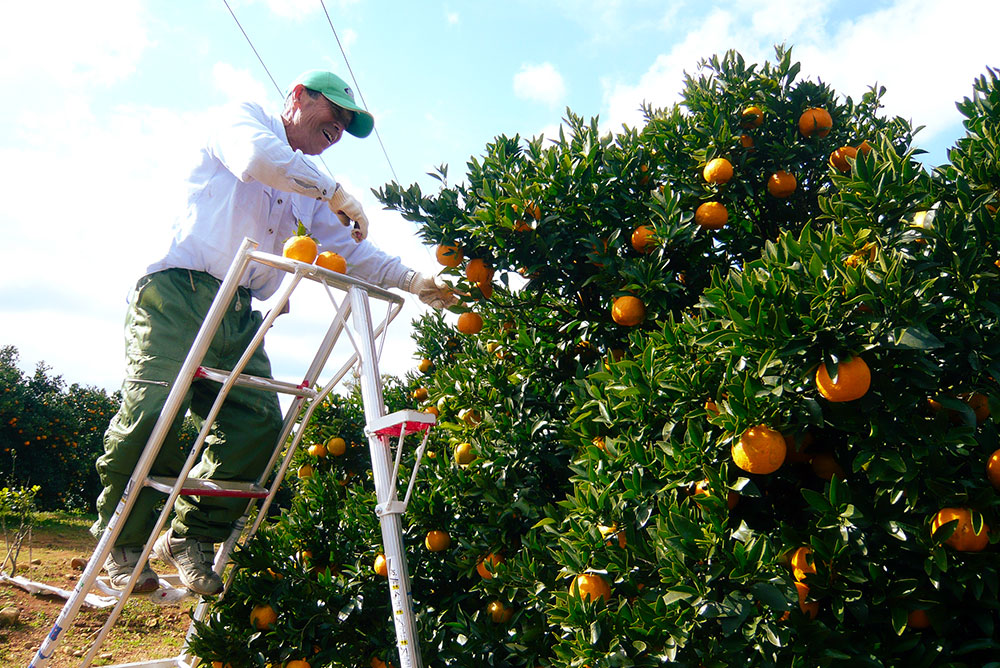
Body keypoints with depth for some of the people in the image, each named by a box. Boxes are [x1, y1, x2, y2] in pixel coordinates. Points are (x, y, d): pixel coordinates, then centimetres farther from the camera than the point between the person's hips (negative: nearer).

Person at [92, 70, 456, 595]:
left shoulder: (311, 194, 26)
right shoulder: (245, 119, 9)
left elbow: (349, 250, 18)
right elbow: (258, 158, -16)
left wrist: (414, 281, 5)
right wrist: (335, 193, -9)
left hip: (239, 315, 6)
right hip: (178, 292, -6)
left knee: (260, 424, -9)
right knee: (153, 409, -16)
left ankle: (191, 536, 6)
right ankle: (123, 542, 5)